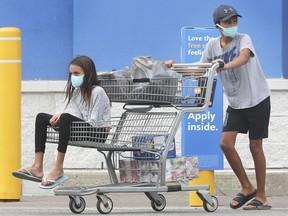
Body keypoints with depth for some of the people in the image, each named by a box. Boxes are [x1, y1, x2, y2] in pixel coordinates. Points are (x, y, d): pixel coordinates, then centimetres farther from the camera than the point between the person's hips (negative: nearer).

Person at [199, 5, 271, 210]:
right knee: (226, 143, -6)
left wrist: (225, 66, -55)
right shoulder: (213, 45, 0)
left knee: (255, 146, -1)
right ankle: (247, 188, 10)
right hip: (235, 103, 5)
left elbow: (244, 57, -36)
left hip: (257, 100, -5)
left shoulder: (243, 39, -15)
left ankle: (261, 197, 8)